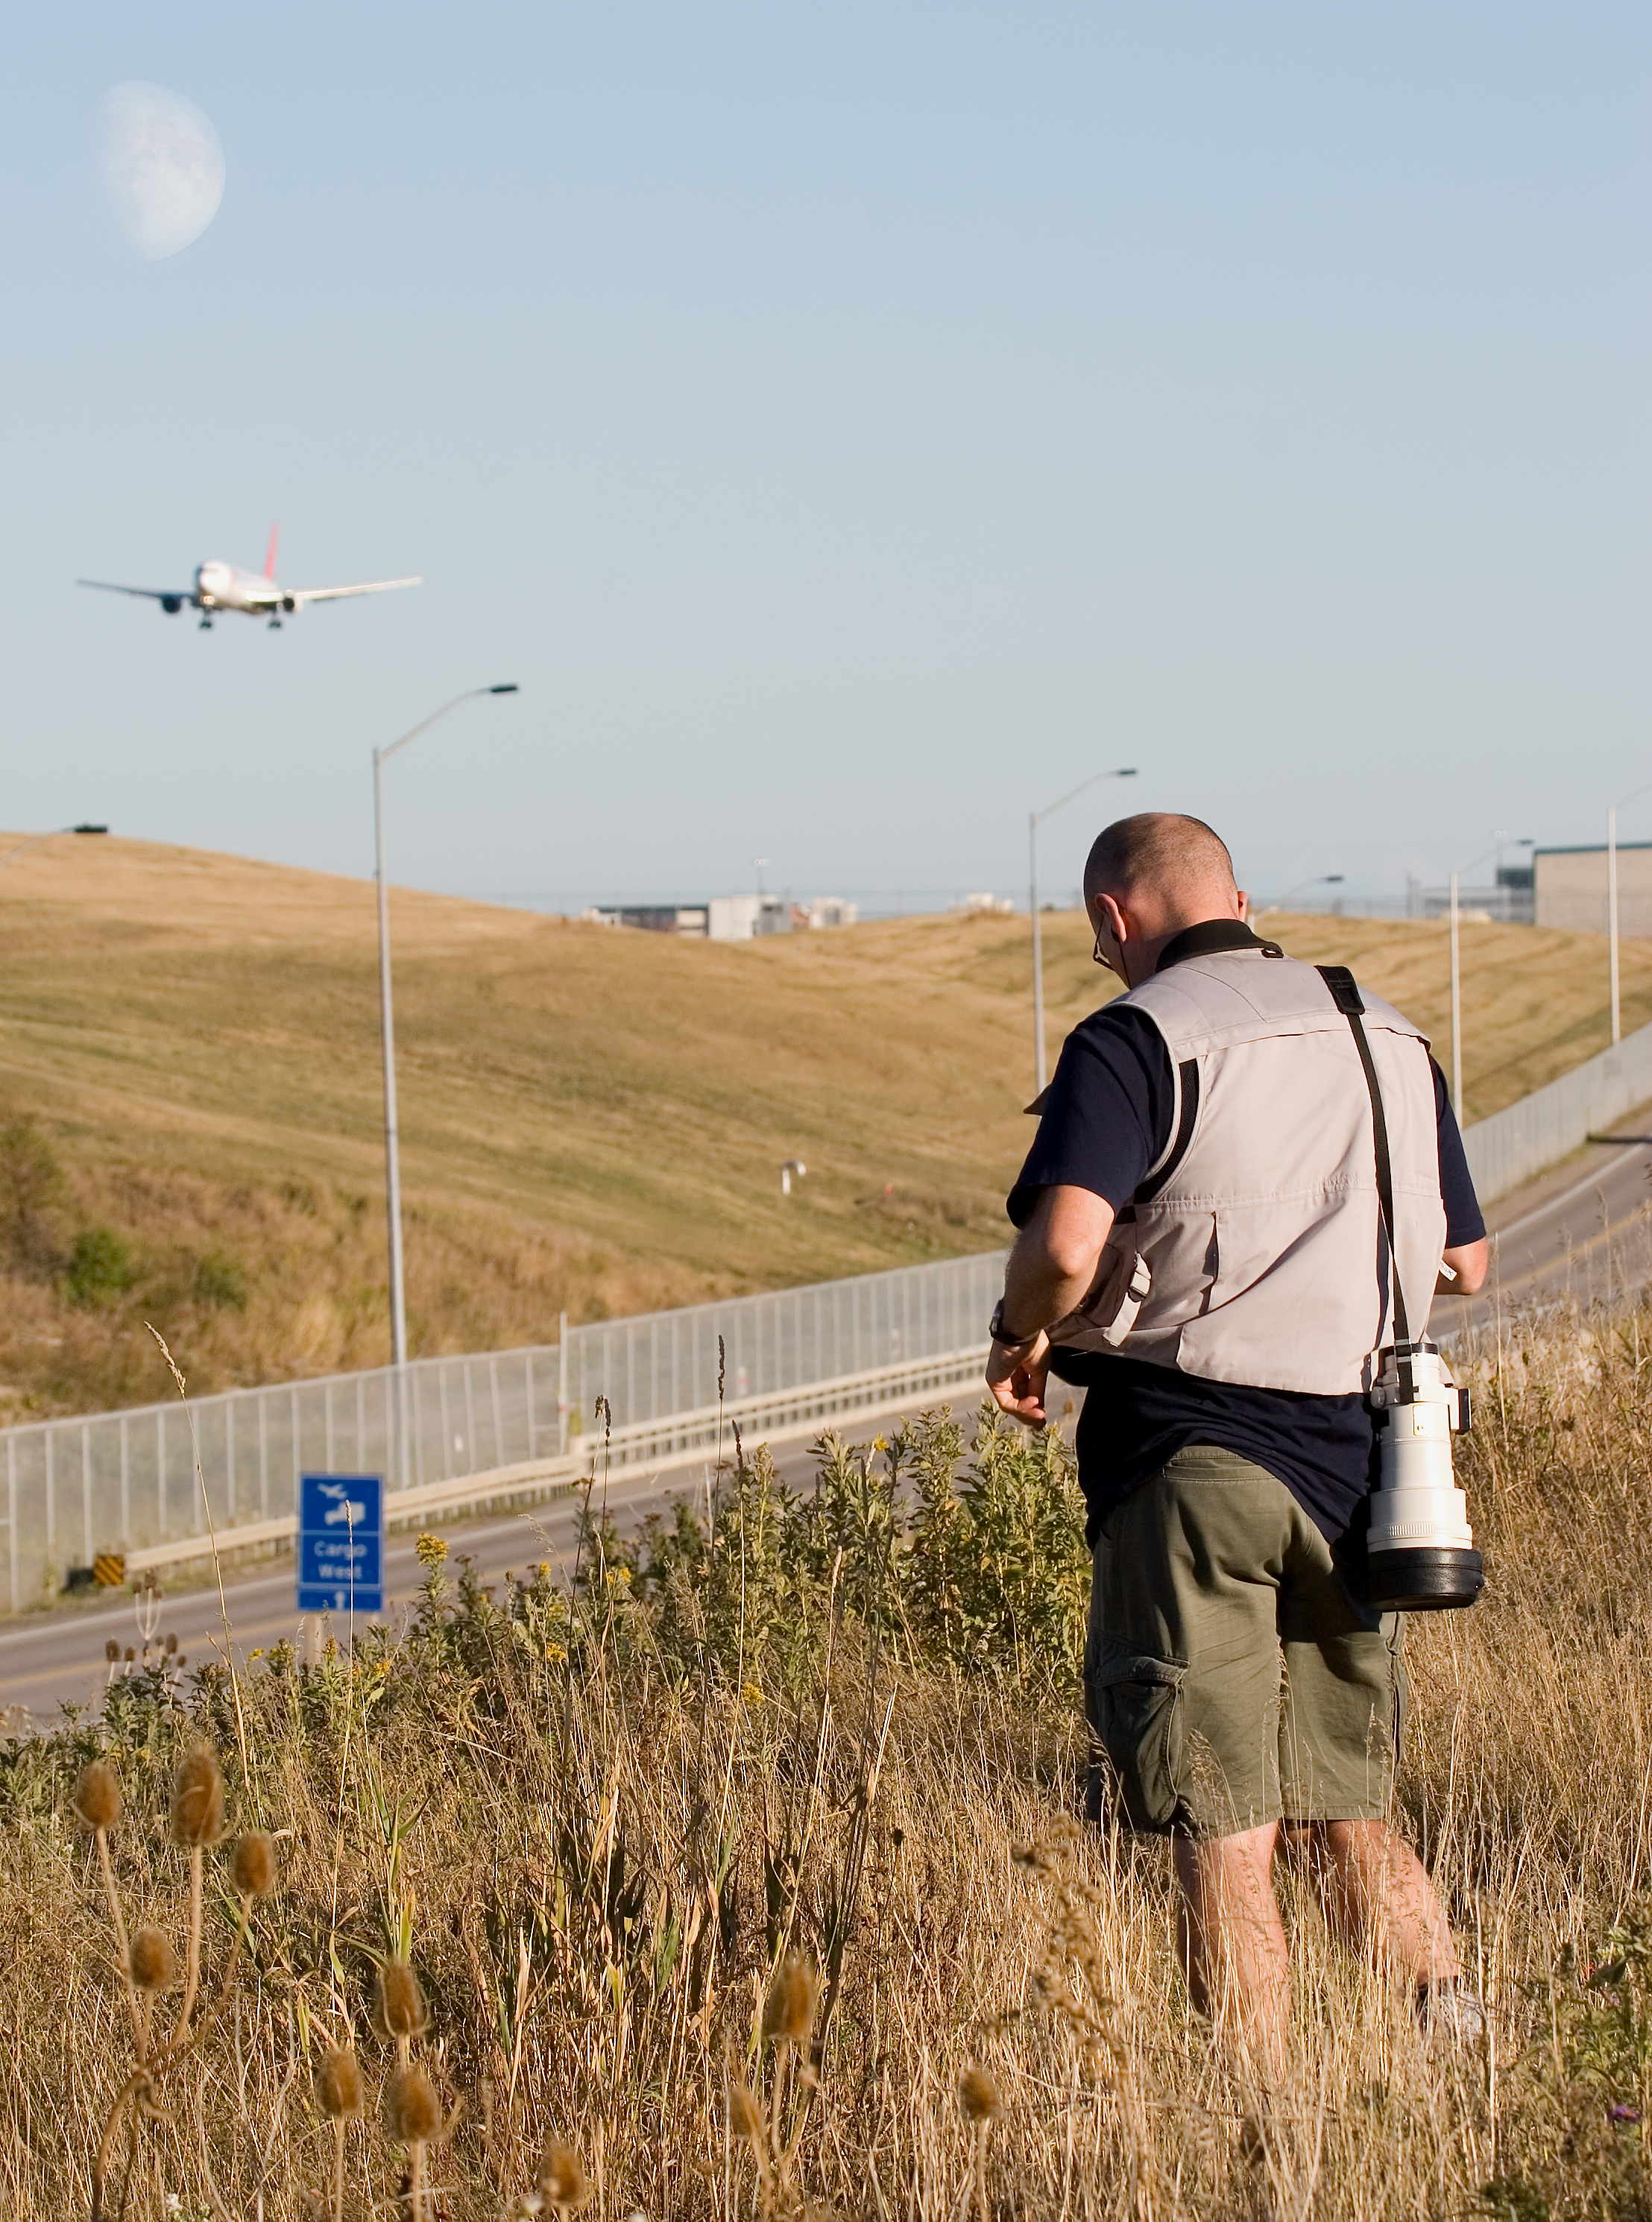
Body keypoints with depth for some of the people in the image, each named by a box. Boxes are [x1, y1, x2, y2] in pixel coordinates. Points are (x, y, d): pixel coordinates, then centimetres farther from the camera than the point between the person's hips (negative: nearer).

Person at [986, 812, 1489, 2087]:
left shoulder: (1135, 1040, -7)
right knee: (1345, 1813, 16)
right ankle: (1456, 2026, -1)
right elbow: (1465, 1263, 21)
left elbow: (1064, 1243, -22)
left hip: (1191, 1453, -6)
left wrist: (1022, 1336, -1)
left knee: (1224, 1836, -2)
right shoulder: (1390, 1039, 13)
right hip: (1353, 1459, 6)